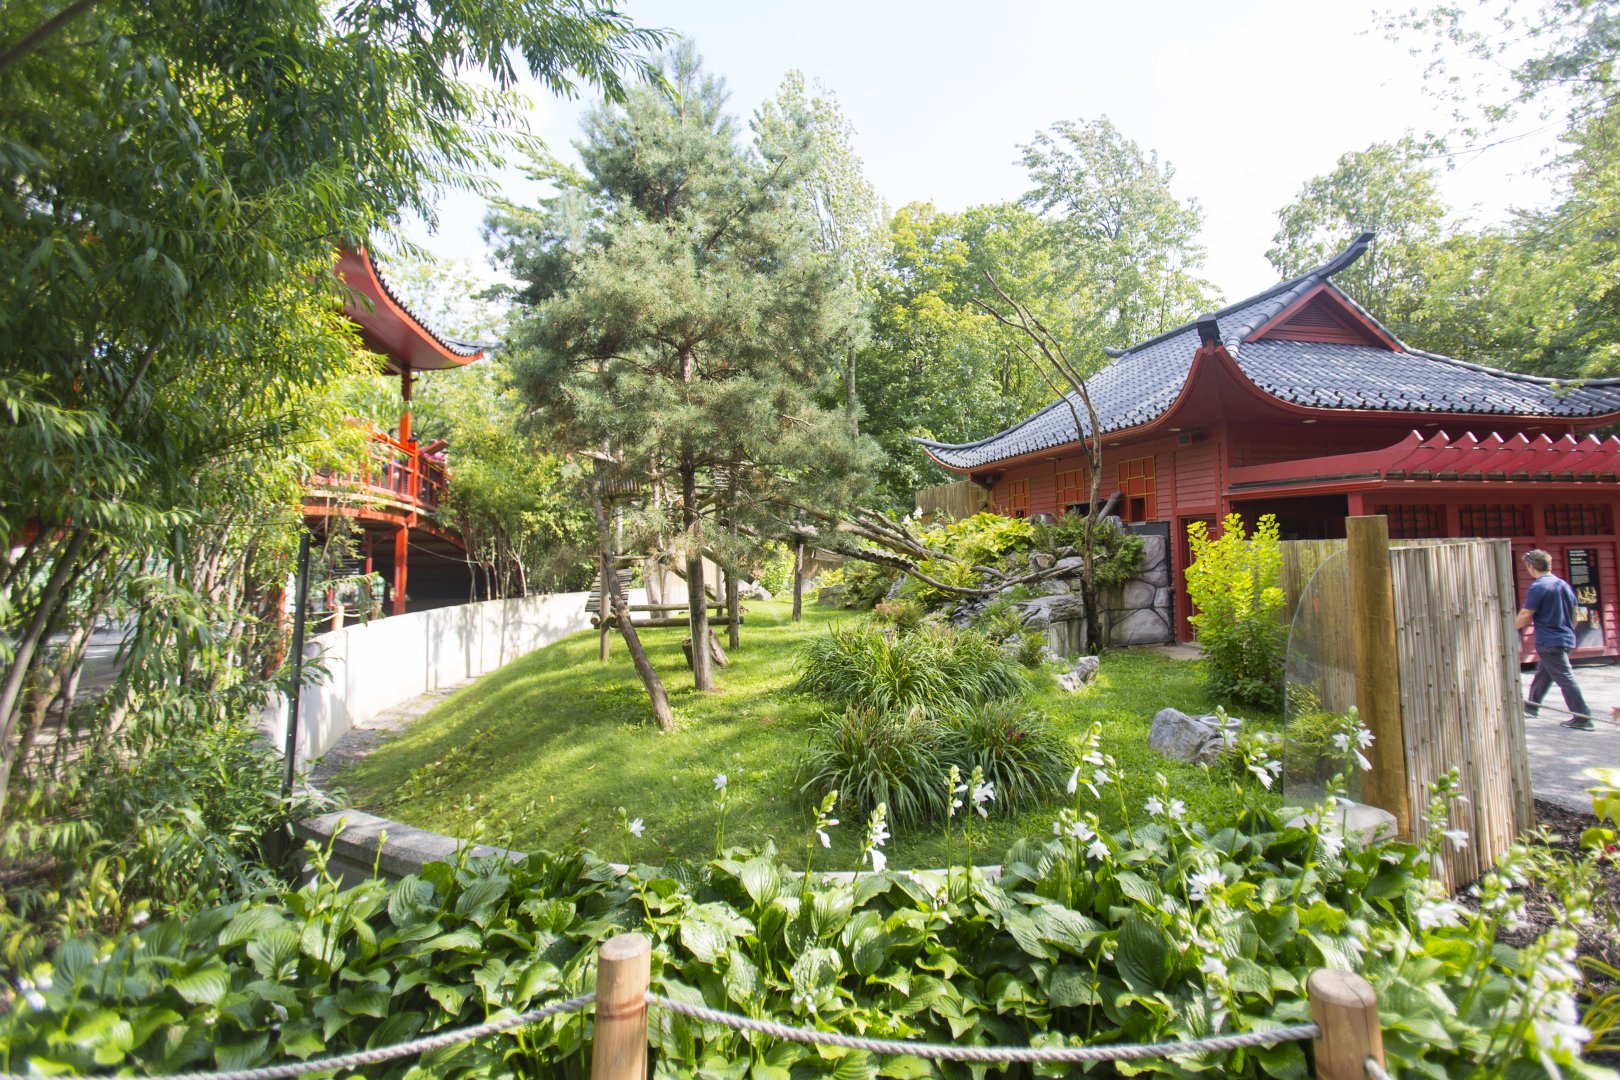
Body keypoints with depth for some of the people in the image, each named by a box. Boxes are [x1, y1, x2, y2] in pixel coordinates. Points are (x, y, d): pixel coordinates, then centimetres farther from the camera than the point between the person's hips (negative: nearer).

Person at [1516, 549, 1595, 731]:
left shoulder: (1537, 587, -17)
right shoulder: (1564, 584, 8)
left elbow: (1525, 615, -16)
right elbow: (1574, 612, 16)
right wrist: (1569, 631, 27)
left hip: (1550, 642, -9)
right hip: (1566, 639, 9)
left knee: (1565, 679, -4)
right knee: (1543, 673, 21)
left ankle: (1583, 718, -2)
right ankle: (1532, 704, 33)